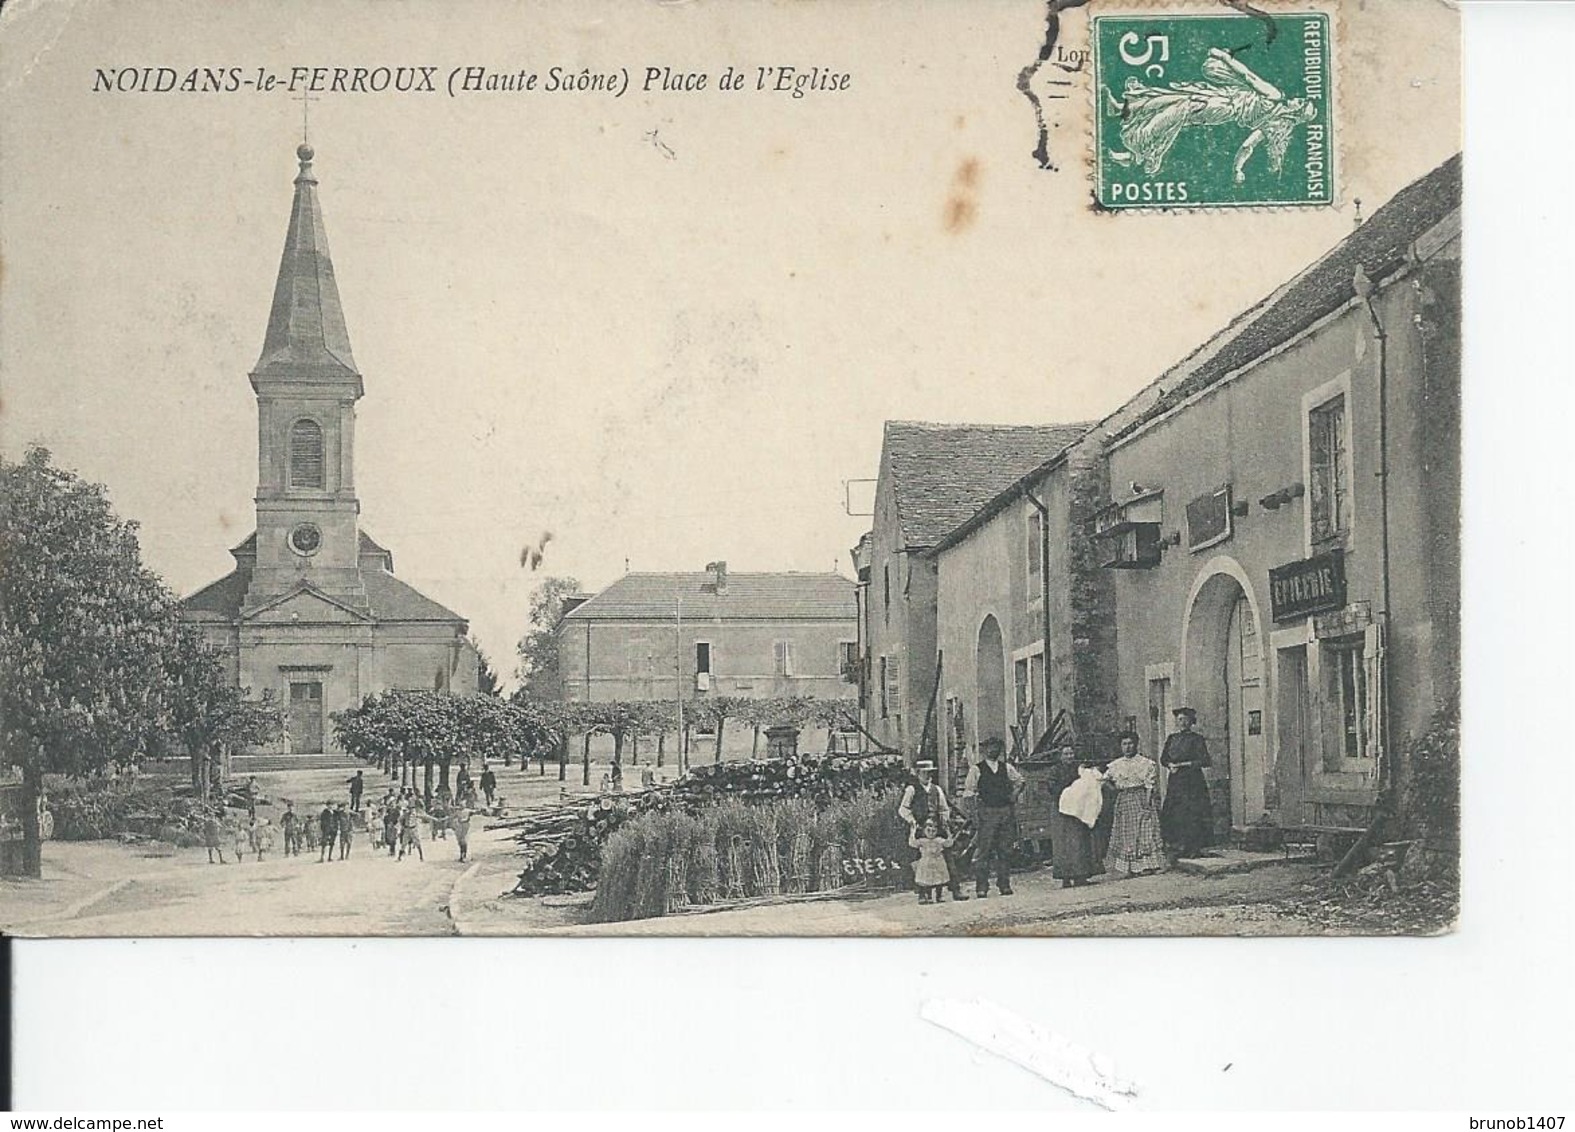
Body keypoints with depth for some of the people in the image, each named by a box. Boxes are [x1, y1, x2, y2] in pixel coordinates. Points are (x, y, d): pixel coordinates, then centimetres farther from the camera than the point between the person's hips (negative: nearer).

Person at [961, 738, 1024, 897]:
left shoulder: (1006, 768, 14)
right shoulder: (976, 769, 3)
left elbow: (1019, 781, 27)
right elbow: (967, 790, 4)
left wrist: (1014, 794, 10)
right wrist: (973, 794, -17)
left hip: (1006, 812, 4)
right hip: (987, 813, -4)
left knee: (1005, 851, 4)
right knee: (983, 850, -8)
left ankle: (1005, 885, 11)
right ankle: (981, 887, -6)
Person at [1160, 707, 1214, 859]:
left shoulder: (1196, 739, -3)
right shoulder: (1172, 738, 13)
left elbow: (1204, 761, -10)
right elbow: (1163, 758, 17)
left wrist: (1183, 764, -13)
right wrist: (1170, 765, -5)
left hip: (1192, 781, -6)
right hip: (1175, 781, 6)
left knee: (1192, 815, -8)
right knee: (1173, 815, 0)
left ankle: (1193, 848, -5)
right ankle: (1178, 846, 4)